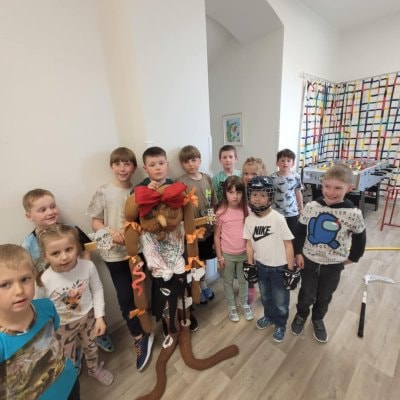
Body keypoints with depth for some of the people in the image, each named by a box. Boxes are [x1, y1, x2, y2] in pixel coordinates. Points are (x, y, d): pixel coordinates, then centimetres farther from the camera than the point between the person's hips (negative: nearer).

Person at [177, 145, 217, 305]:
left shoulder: (207, 178, 1)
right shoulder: (181, 182, -14)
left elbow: (214, 203, 8)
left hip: (209, 227, 5)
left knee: (203, 259, 22)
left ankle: (203, 285, 45)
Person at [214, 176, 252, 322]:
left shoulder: (247, 210, -8)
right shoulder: (221, 212, -15)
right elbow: (217, 236, -8)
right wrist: (219, 256, -6)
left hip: (244, 253, 2)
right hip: (227, 254, -2)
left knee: (243, 280, 21)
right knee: (228, 281, 18)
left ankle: (244, 304, 45)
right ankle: (231, 306, 41)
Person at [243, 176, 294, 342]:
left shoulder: (278, 218, -21)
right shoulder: (249, 220, -10)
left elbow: (288, 244, -14)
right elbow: (249, 243, 0)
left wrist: (290, 268, -10)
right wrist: (250, 265, 4)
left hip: (279, 267, -3)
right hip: (260, 265, 4)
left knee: (280, 300, 18)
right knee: (265, 296, 27)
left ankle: (280, 325, 45)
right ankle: (269, 316, 54)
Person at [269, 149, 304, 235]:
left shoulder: (296, 177, -4)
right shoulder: (273, 177, -11)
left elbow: (298, 193, 6)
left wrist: (301, 209, 12)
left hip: (292, 213, 2)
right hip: (276, 213, -1)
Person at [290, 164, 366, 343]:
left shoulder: (353, 214, -19)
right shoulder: (311, 206, -17)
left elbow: (359, 238, 0)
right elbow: (300, 231, -5)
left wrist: (352, 258, 5)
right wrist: (298, 253, -5)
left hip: (334, 265, 0)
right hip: (309, 260, 0)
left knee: (324, 297, 23)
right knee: (306, 295, 17)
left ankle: (317, 319, 51)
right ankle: (301, 315, 47)